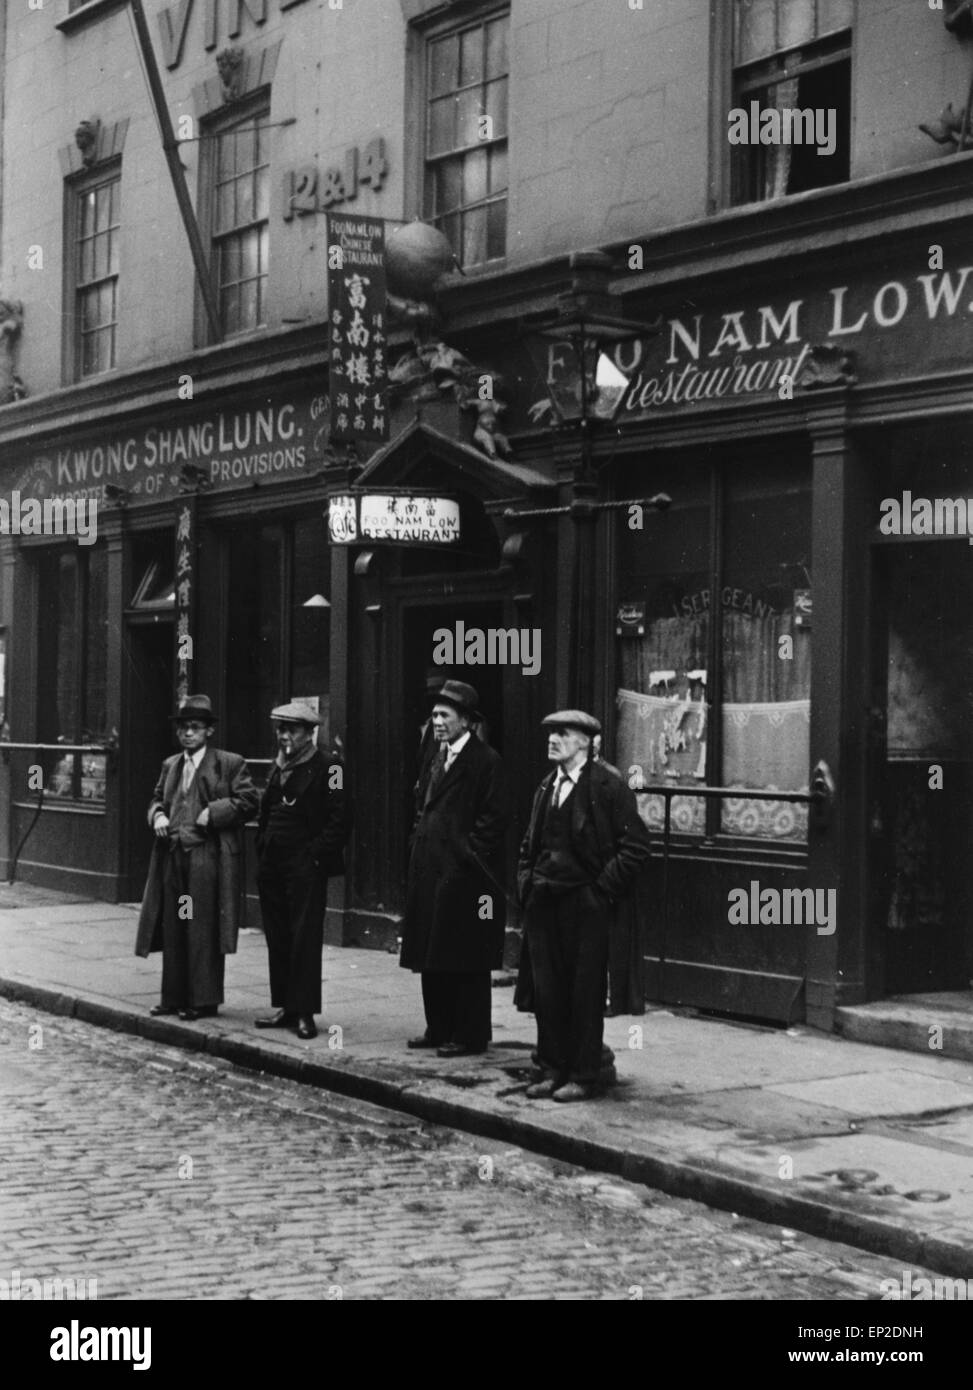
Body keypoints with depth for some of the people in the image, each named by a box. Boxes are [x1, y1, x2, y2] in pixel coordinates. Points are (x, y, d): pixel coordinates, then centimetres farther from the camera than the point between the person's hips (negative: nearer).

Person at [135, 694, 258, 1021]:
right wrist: (158, 815, 6)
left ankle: (204, 1000, 5)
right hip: (172, 855, 6)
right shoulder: (170, 766, 18)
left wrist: (212, 813, -13)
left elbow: (248, 800, -6)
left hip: (208, 856, -6)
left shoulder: (230, 764, -1)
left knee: (203, 930, -3)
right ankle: (174, 997, 17)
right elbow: (157, 798, 28)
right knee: (172, 929, 8)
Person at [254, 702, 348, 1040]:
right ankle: (283, 1006, 16)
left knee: (305, 939, -5)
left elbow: (340, 819, -11)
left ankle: (304, 1012, -2)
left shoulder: (326, 769, -6)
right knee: (277, 939, 9)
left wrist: (316, 854, -15)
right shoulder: (278, 768, 17)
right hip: (272, 866, 7)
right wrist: (262, 853, 13)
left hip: (305, 869, -7)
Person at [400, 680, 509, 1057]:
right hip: (429, 870, 8)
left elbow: (495, 816, -13)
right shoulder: (434, 760, 16)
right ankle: (439, 1029, 21)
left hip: (464, 874, -8)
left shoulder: (485, 760, -9)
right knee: (432, 958, 12)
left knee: (464, 959, -2)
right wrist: (419, 838, 12)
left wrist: (468, 854, -15)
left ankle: (469, 1035, 5)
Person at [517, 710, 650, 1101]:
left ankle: (583, 1076, 8)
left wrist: (603, 889, -11)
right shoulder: (546, 788, 14)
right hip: (542, 903, 6)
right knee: (546, 989, 8)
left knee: (585, 991, 1)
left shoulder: (608, 787, -7)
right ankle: (551, 1069, 18)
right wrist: (526, 882, 10)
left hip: (585, 903, -6)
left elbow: (635, 846, -9)